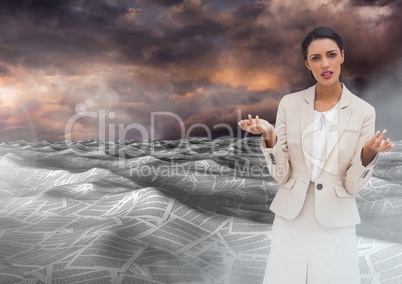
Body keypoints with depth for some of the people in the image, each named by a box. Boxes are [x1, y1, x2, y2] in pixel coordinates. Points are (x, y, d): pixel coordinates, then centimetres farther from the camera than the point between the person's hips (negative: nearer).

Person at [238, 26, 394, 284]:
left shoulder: (363, 111, -6)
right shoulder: (289, 104, -3)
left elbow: (354, 185, -6)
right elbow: (281, 174, -6)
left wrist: (369, 152, -24)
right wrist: (269, 135, -22)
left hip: (336, 225, -1)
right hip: (290, 221, 1)